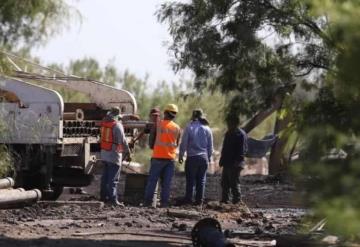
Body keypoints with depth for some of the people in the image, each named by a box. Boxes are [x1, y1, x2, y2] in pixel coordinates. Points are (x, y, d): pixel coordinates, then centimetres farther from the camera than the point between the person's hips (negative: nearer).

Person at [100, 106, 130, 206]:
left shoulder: (104, 122, 6)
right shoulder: (117, 125, -16)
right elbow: (123, 141, -18)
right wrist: (127, 153, -10)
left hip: (104, 153, 8)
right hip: (114, 155, -8)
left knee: (105, 176, 18)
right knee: (113, 178, -8)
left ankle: (103, 196, 24)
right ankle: (113, 199, -13)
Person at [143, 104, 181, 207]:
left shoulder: (158, 124, -4)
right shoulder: (177, 128, 4)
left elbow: (151, 137, 4)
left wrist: (152, 147, 23)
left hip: (158, 156, -2)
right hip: (171, 157, 2)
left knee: (152, 180, 2)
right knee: (166, 182, 5)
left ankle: (147, 202, -1)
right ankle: (164, 203, 1)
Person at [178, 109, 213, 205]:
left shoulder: (189, 127, -6)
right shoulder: (207, 129, 5)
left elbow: (184, 143, -5)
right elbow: (210, 146, 10)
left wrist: (181, 156, 3)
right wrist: (209, 158, 19)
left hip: (192, 157, -3)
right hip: (204, 157, 3)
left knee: (190, 180, 2)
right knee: (201, 180, 8)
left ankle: (188, 199, 2)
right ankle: (199, 200, 8)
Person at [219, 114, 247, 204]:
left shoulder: (241, 134, -10)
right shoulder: (228, 133, 17)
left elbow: (242, 150, -14)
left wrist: (237, 161, -21)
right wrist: (222, 160, 14)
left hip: (234, 164, -9)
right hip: (227, 163, 9)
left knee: (234, 184, -6)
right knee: (225, 183, 12)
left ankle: (237, 202, -1)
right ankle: (224, 201, 19)